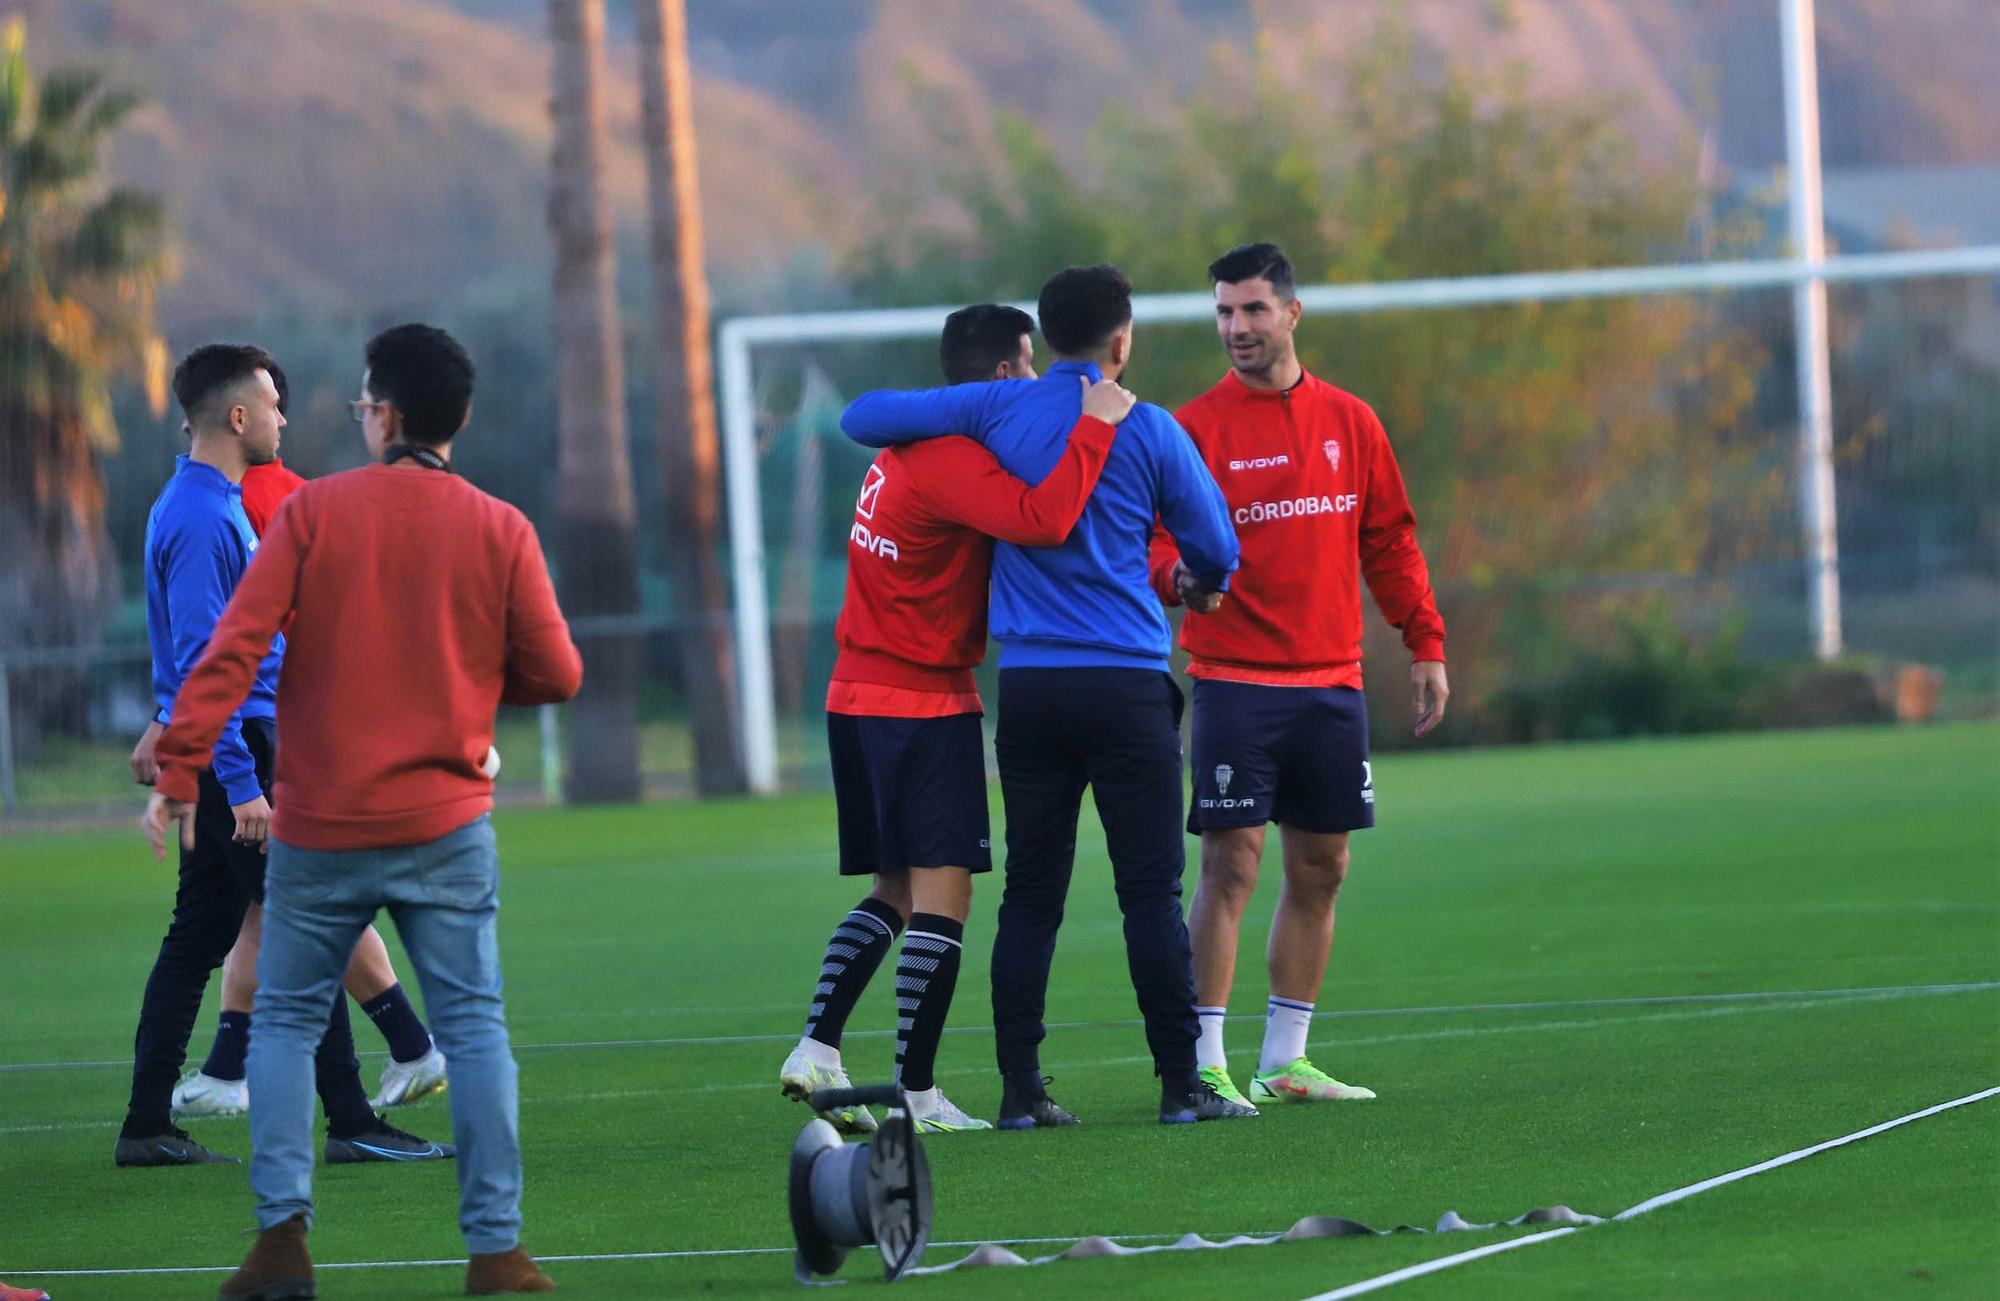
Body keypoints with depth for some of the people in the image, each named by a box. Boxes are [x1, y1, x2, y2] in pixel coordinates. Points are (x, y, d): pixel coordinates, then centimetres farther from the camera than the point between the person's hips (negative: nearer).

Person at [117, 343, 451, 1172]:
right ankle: (350, 1123, -5)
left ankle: (147, 1127, 10)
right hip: (232, 749, -10)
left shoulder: (216, 506, 15)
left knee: (198, 937, 10)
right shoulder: (198, 519, -17)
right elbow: (200, 662, -22)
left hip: (226, 750, 10)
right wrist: (239, 783, -25)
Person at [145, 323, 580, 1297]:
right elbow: (556, 674, 0)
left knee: (283, 1022, 11)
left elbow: (235, 646, -10)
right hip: (447, 829, 0)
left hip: (319, 828, 0)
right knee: (475, 1027, 5)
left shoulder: (313, 512, -4)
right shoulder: (500, 531, -2)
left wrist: (180, 769, -8)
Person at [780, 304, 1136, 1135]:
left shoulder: (911, 448, 14)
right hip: (925, 702, -9)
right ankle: (916, 1094, -8)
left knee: (896, 893, 16)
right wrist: (1094, 427, -25)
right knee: (941, 896, -6)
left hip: (858, 697, 9)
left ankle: (817, 1047, 7)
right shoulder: (954, 463, -17)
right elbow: (1042, 522, -33)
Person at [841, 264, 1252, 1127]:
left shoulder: (995, 412, 3)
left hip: (1028, 690, 3)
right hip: (1126, 685, -3)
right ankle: (1180, 1083, -2)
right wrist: (1198, 582, 31)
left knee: (1030, 896, 6)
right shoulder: (1148, 431, -1)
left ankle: (1020, 1088, 4)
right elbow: (1217, 554, 7)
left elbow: (864, 418, 6)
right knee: (1151, 892, -1)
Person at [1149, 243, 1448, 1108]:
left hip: (1331, 682, 5)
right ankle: (1205, 1064, -7)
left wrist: (1426, 644, 10)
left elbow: (1389, 542, 15)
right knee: (1230, 866, -9)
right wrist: (1176, 574, -28)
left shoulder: (1349, 423, 10)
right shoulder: (1195, 429, -2)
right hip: (1235, 684, -5)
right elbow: (1156, 544, -6)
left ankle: (1284, 1063, 15)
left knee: (1320, 869, 7)